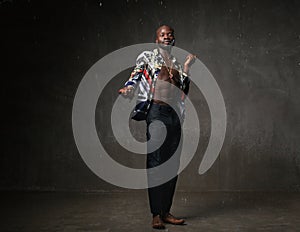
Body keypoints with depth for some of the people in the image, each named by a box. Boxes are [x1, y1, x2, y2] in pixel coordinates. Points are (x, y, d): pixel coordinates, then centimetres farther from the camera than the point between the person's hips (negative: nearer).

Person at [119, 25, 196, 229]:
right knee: (156, 161, -8)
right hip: (157, 111, -5)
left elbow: (183, 91, 15)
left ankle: (166, 212, 12)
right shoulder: (147, 56, 10)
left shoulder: (177, 64, 22)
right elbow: (135, 76, -3)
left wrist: (187, 67, 12)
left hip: (175, 115, 5)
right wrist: (128, 88, -23)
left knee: (173, 164, 4)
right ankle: (156, 215, -5)